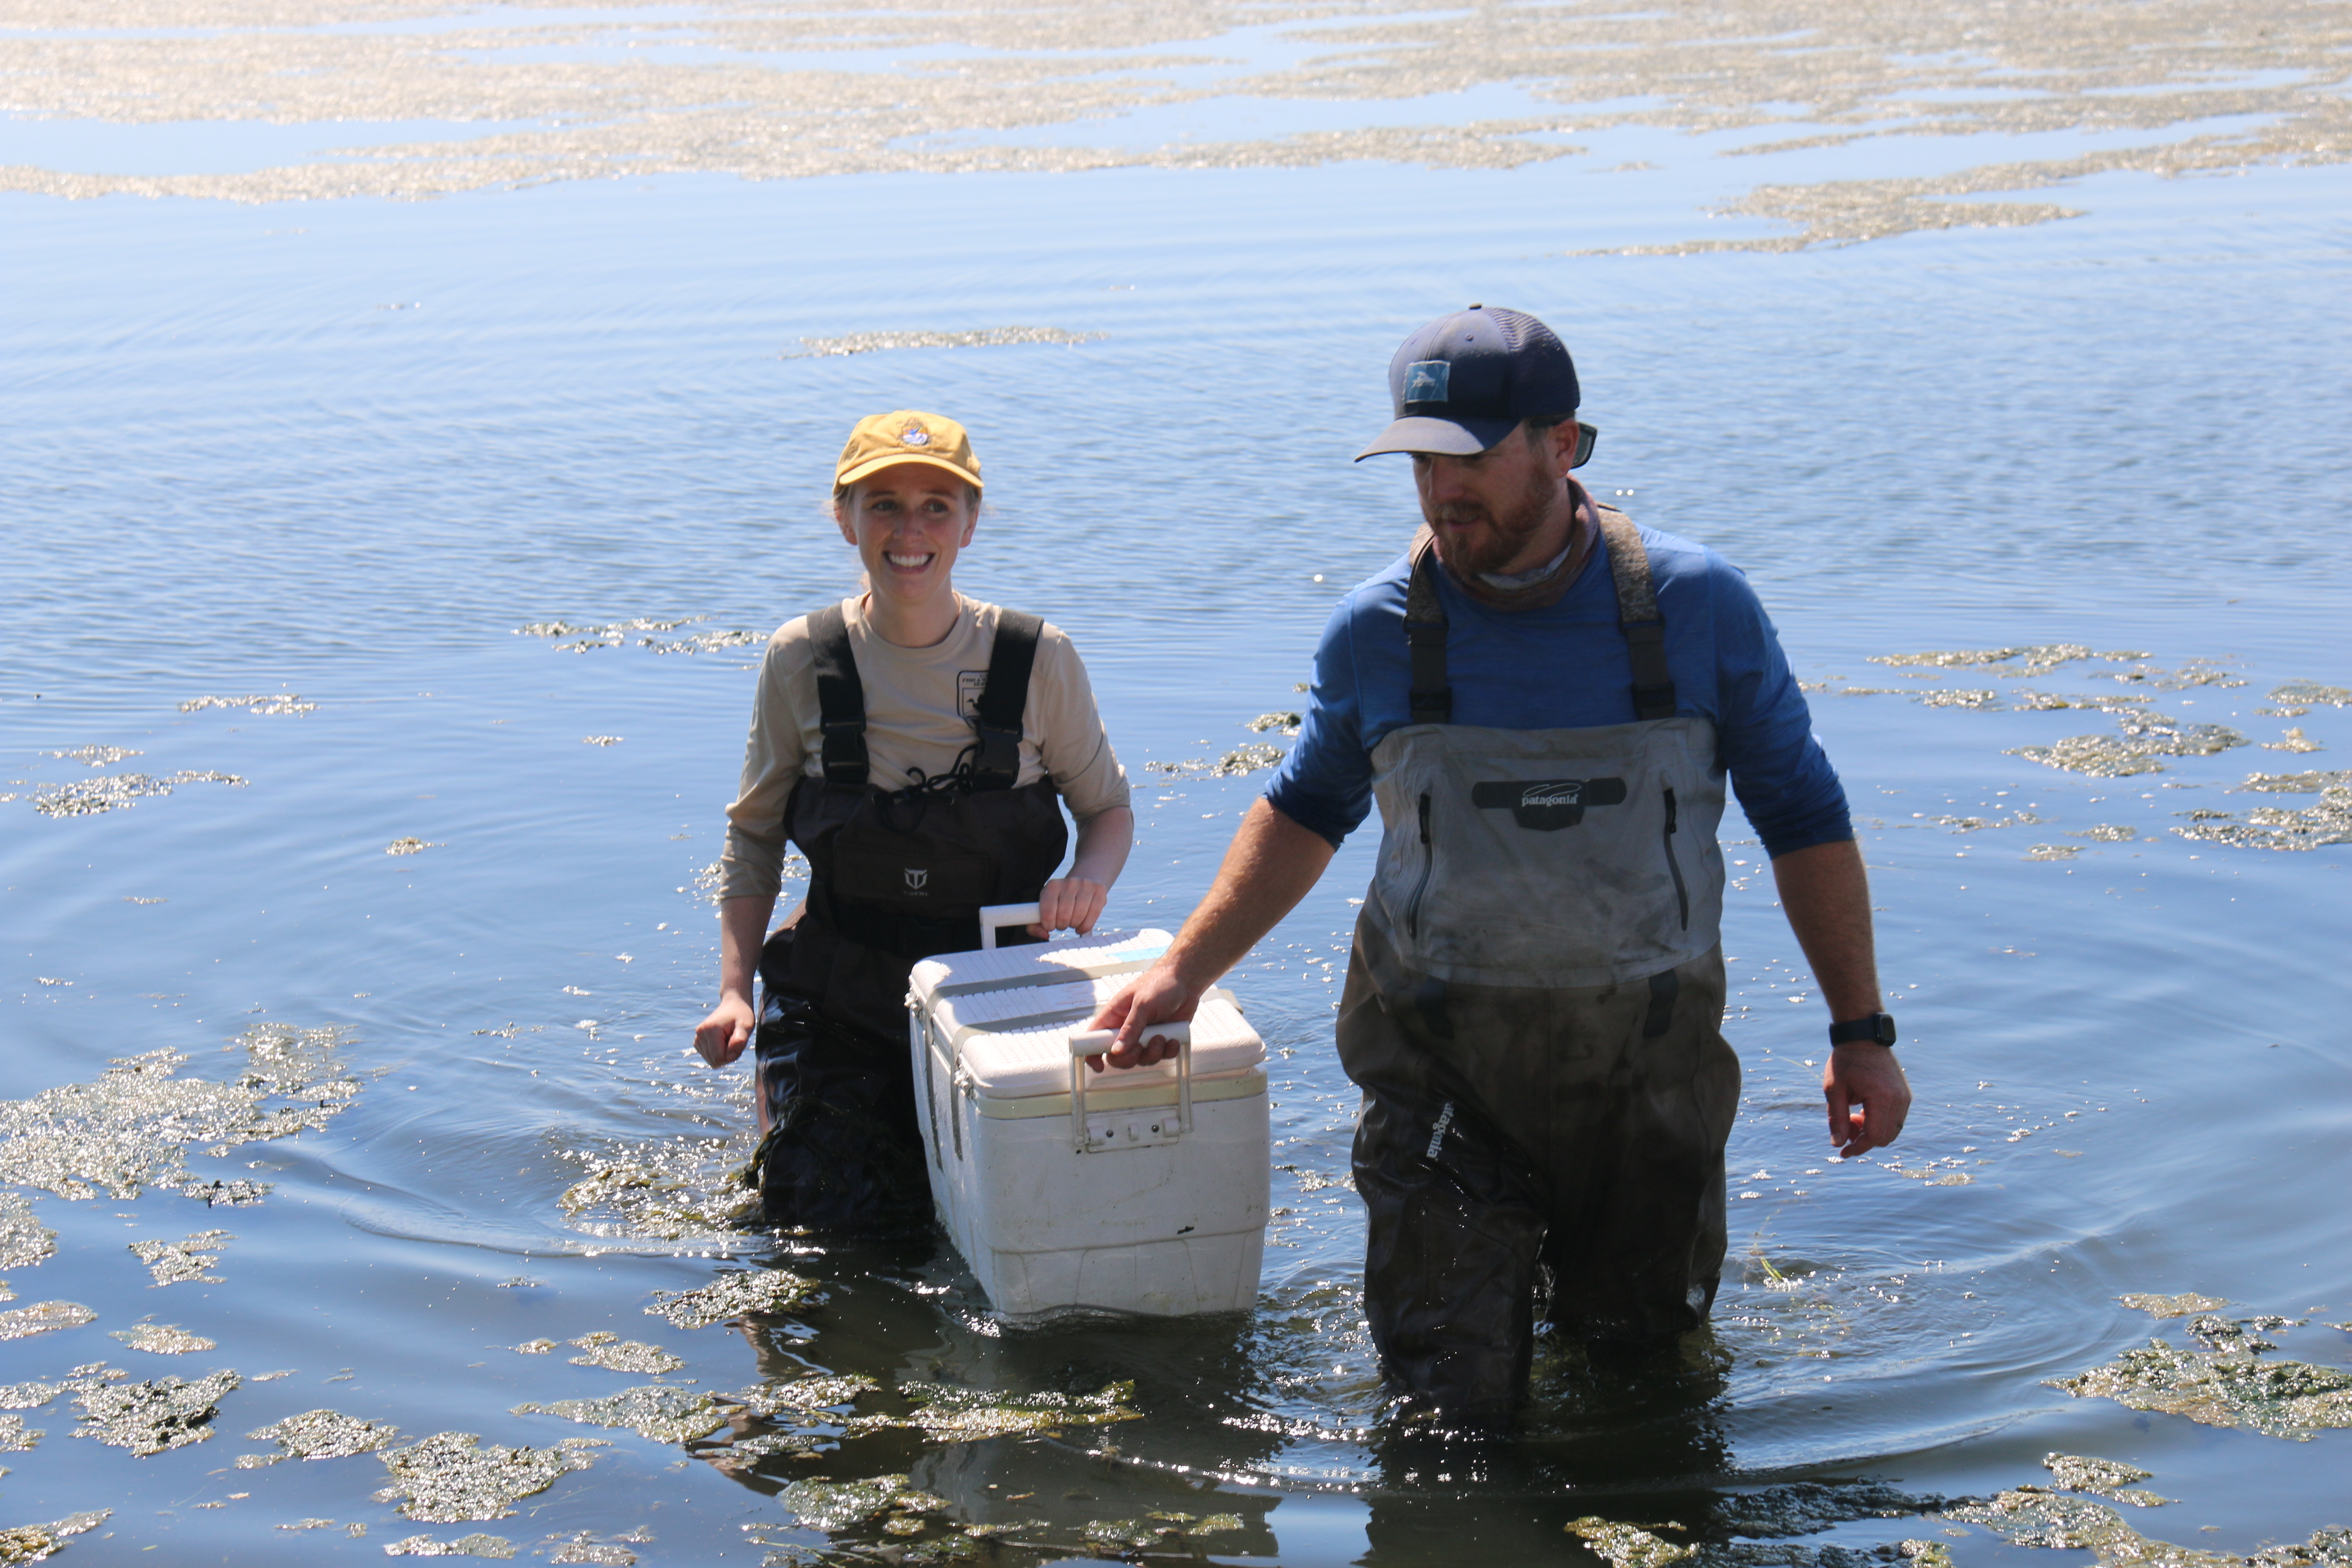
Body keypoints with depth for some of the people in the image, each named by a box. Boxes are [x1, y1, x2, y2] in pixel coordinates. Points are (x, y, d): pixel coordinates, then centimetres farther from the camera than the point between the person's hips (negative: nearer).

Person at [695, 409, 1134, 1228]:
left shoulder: (1036, 659, -10)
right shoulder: (801, 661, -7)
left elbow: (1109, 807, 4)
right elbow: (755, 833, 4)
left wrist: (1089, 875, -19)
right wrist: (735, 990, -5)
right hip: (842, 999, 0)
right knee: (830, 1221, -1)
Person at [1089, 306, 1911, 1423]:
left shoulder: (1697, 606, -8)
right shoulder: (1376, 631, -6)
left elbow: (1802, 816, 1)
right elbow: (1306, 811, 11)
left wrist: (1860, 1032, -1)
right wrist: (1185, 972, 3)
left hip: (1648, 1060, 0)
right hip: (1441, 1064, 0)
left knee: (1640, 1351, 16)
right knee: (1451, 1404, 1)